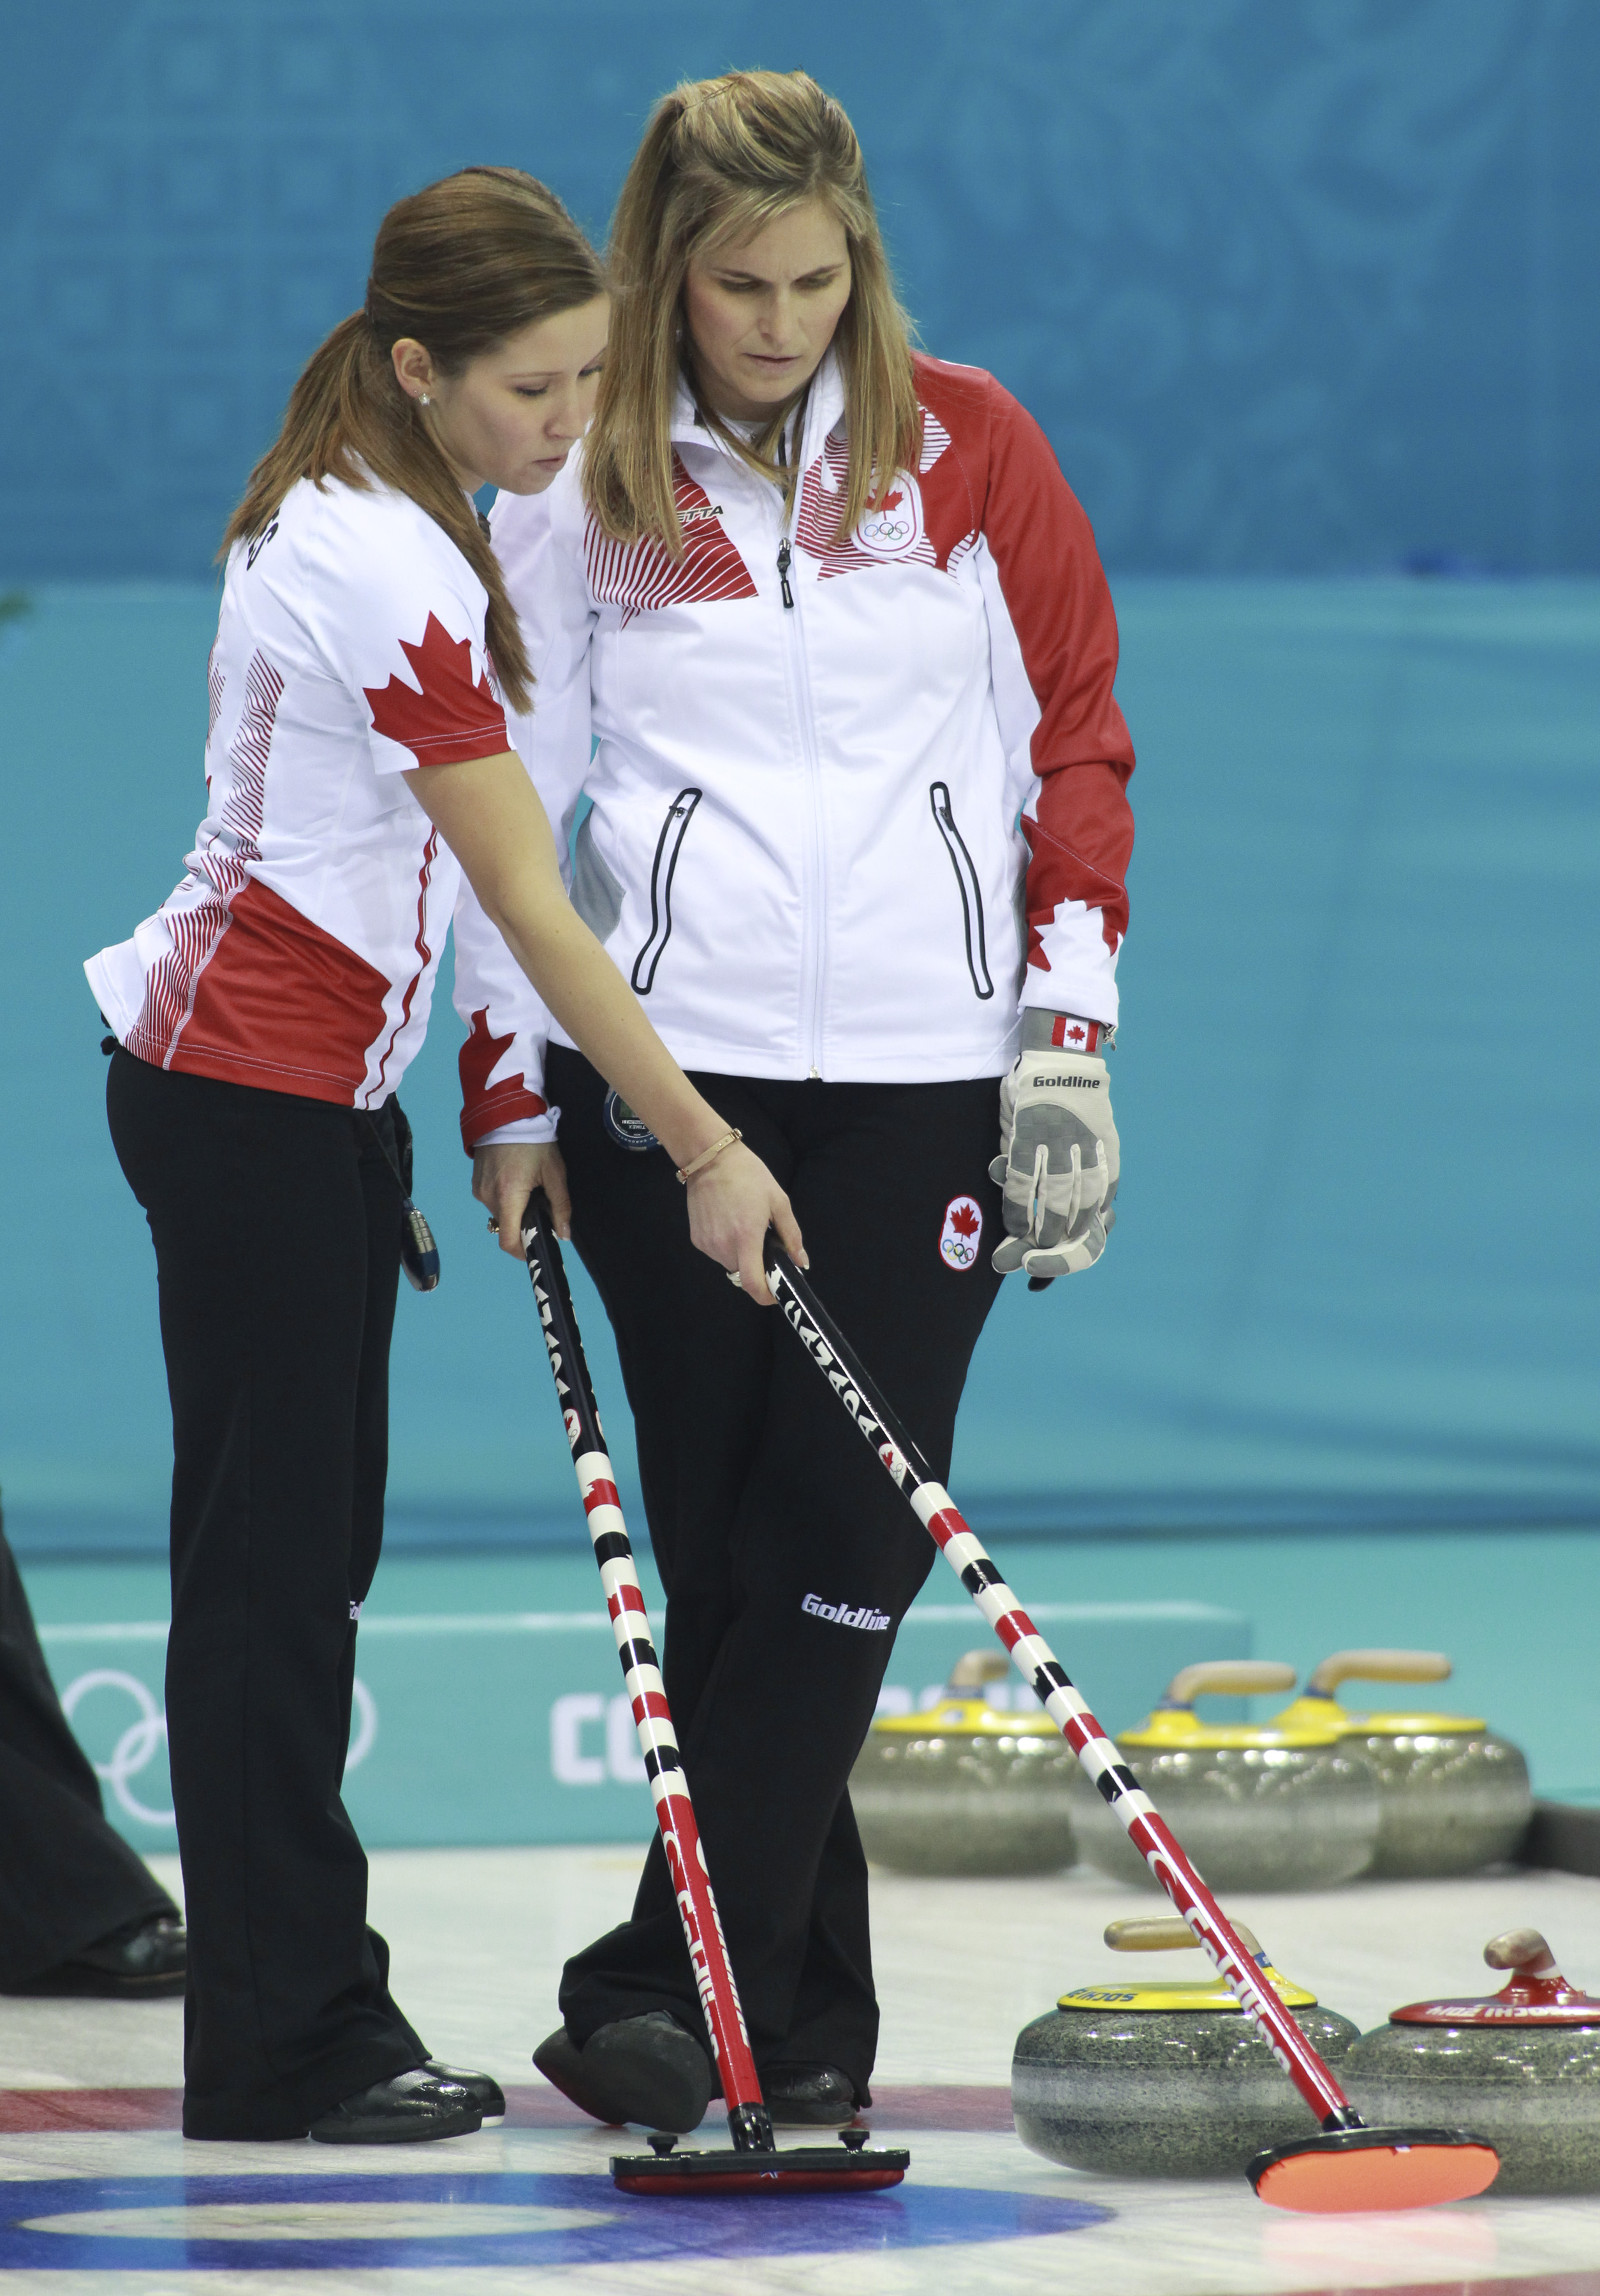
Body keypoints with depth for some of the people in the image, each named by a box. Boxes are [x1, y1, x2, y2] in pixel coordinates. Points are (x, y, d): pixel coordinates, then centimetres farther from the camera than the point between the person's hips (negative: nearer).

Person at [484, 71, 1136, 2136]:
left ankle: (665, 1993, -8)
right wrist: (509, 1094, 6)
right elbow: (514, 796, 9)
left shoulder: (967, 446, 4)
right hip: (667, 1058, 0)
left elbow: (1075, 731, 9)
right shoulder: (579, 480, 4)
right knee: (725, 1541, 0)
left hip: (926, 1072, 0)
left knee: (843, 1540, -9)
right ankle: (806, 2018, 8)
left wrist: (1072, 1017, 0)